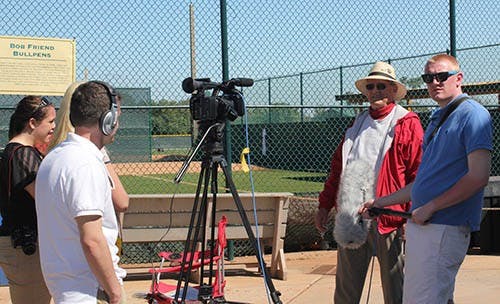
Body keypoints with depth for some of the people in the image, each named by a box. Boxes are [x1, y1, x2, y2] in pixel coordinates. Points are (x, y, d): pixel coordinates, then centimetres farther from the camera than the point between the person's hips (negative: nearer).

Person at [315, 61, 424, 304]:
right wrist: (325, 205, 17)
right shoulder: (358, 124, 17)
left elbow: (418, 173, -8)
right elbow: (337, 167, 21)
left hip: (389, 218, -6)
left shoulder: (407, 124, -2)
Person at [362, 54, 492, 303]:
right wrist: (380, 203, 26)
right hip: (422, 226, 9)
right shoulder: (436, 119, 21)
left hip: (445, 227, -9)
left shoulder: (472, 114, -8)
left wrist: (429, 208, -16)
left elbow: (478, 177, -18)